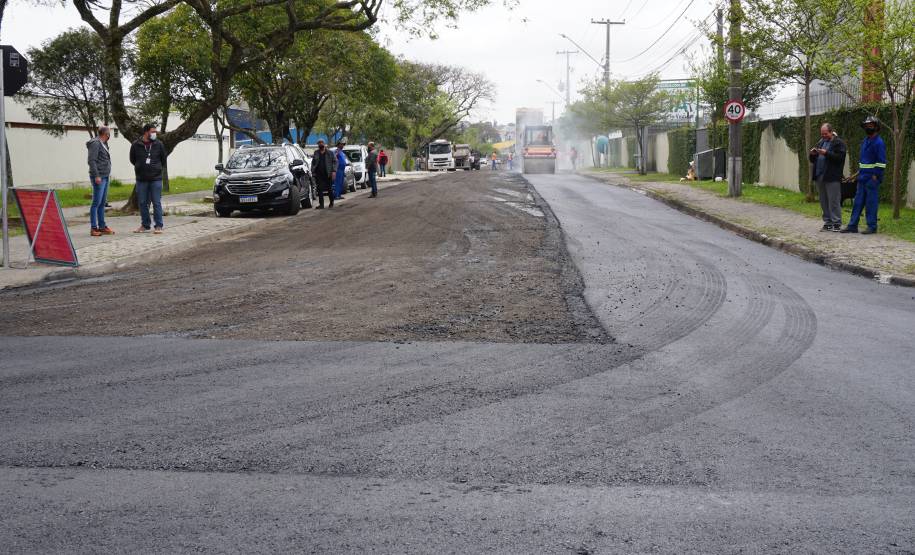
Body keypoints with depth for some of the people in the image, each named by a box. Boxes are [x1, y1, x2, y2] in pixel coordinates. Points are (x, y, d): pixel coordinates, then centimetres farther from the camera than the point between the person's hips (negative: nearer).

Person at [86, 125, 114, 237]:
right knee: (96, 203, -8)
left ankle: (102, 226, 18)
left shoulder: (103, 144, 16)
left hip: (105, 177, 9)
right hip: (98, 177, -9)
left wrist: (108, 172, 16)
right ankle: (93, 228, -6)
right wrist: (96, 176, -21)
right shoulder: (95, 143, -12)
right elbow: (92, 160, -17)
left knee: (102, 203, 12)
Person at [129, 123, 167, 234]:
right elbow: (132, 159, 12)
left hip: (156, 178, -1)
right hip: (141, 179, 1)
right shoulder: (136, 145, -2)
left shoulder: (159, 144, -1)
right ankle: (145, 225, 18)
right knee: (142, 203, 7)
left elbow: (163, 159, 11)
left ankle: (159, 226, 4)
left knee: (156, 203, -1)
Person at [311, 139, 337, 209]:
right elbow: (313, 163, 16)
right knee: (320, 189, -4)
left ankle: (331, 203, 22)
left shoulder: (330, 153, 3)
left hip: (328, 174, -2)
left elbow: (335, 161, 0)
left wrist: (334, 171, -10)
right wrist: (313, 172, 8)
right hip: (319, 174, 2)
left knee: (329, 189, 7)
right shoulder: (316, 153, 11)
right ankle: (321, 204, -2)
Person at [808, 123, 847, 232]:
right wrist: (812, 154, -1)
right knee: (824, 202, 9)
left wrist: (826, 153, -22)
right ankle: (827, 223, 15)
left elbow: (839, 157, -16)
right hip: (820, 177, 7)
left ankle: (836, 224, -1)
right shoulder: (821, 142, 19)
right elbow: (812, 160, 20)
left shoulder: (839, 143, -3)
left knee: (834, 201, -5)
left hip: (832, 178, -7)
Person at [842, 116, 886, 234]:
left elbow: (881, 162, -14)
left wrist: (876, 176, -17)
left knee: (871, 203, -3)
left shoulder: (878, 142, -11)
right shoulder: (865, 141, 16)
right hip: (862, 178, 8)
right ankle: (852, 225, 12)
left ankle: (872, 227, 3)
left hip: (872, 178, -8)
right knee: (858, 201, 9)